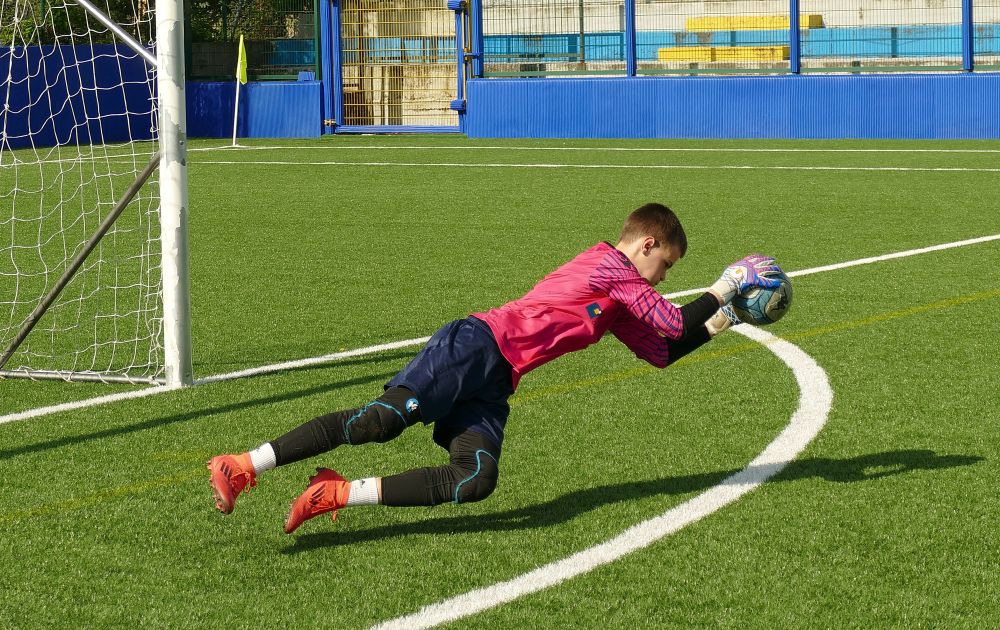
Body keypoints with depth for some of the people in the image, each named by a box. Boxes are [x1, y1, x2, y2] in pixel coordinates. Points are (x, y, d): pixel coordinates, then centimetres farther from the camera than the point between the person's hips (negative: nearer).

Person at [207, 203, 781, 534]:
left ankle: (341, 493, -16)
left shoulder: (619, 306, 26)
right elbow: (674, 324, -2)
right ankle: (244, 467, -26)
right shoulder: (613, 265, 0)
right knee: (386, 417, -25)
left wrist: (717, 324, 33)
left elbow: (661, 351, 35)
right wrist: (724, 288, 9)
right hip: (477, 345, -9)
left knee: (476, 481, -15)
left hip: (493, 384, 9)